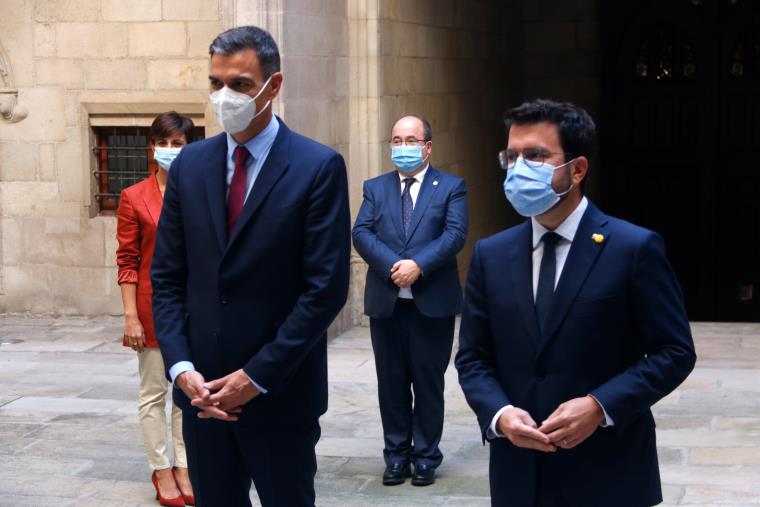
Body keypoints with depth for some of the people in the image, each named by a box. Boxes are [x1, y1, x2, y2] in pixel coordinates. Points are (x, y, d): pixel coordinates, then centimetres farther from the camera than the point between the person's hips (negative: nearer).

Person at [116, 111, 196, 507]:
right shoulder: (134, 198, -4)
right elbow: (126, 261, -5)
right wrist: (130, 317, -11)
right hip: (154, 304, -3)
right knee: (153, 393, 4)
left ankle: (184, 469, 19)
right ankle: (162, 474, 14)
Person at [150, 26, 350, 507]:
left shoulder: (319, 167, -8)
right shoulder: (191, 164, 6)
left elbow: (326, 287, -12)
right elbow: (167, 276, 7)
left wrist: (257, 376, -14)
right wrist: (182, 368, -6)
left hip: (279, 390, -4)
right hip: (203, 388, 4)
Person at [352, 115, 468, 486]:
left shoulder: (451, 187, 4)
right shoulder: (375, 188, 11)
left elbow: (455, 234, -9)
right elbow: (361, 233, -1)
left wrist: (418, 265, -21)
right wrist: (392, 265, -17)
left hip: (432, 302, -2)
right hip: (386, 302, 2)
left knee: (428, 384, 5)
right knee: (391, 383, 8)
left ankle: (426, 457, 15)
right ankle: (396, 456, 18)